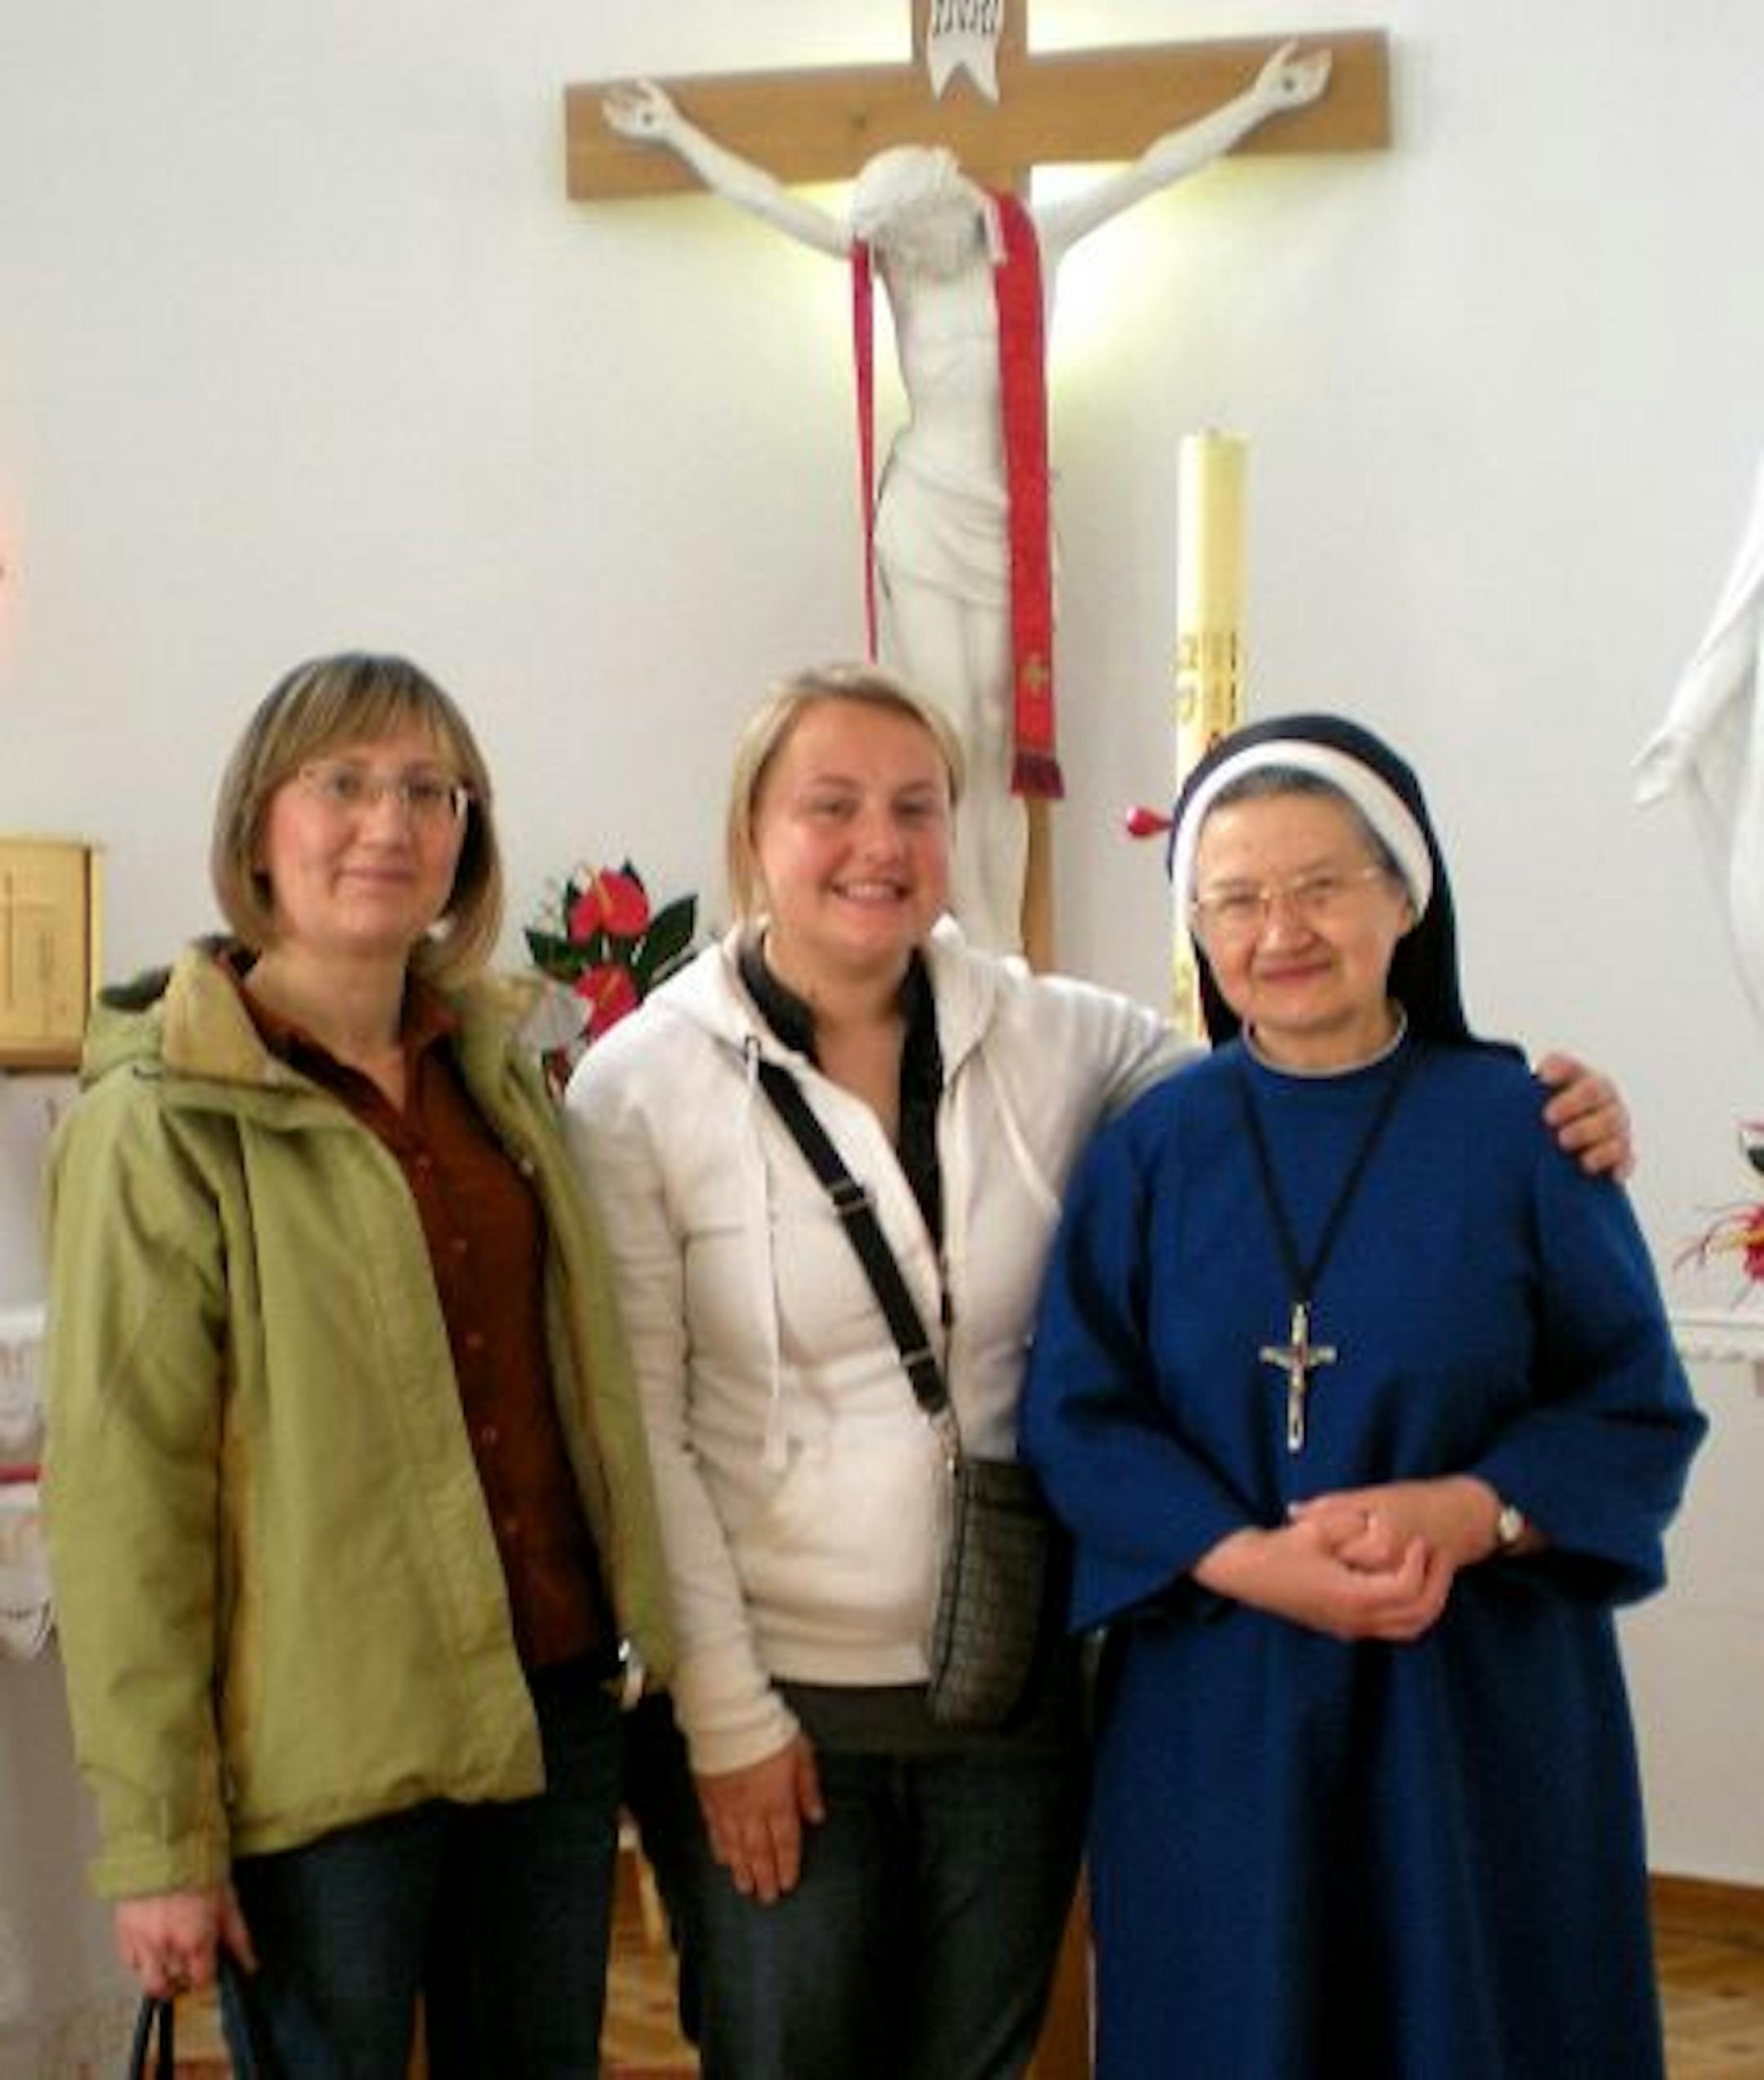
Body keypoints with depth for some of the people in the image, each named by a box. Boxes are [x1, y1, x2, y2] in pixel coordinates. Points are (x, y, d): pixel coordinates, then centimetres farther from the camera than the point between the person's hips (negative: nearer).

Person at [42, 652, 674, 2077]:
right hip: (323, 1747, -6)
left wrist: (636, 1646, 13)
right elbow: (122, 1495, -12)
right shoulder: (166, 1121, -10)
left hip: (556, 1705, 6)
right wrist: (157, 1838, -13)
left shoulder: (498, 1066, 9)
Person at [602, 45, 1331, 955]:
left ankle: (1006, 954, 3)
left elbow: (1153, 167, 4)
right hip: (923, 520, -1)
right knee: (949, 736, -5)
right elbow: (766, 198, 4)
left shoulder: (1034, 239, 1)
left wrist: (1262, 98, 6)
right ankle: (976, 946, -2)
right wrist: (673, 130, 7)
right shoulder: (896, 258, 0)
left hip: (1006, 525, 1)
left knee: (1002, 737, 1)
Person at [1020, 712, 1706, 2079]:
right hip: (1212, 1708, 1)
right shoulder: (1149, 1150, 2)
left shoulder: (1521, 1129, -2)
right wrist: (1255, 1564, -17)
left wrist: (1459, 1515, -19)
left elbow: (1640, 1414, -1)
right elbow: (1075, 1418, -2)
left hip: (1482, 1704, -1)